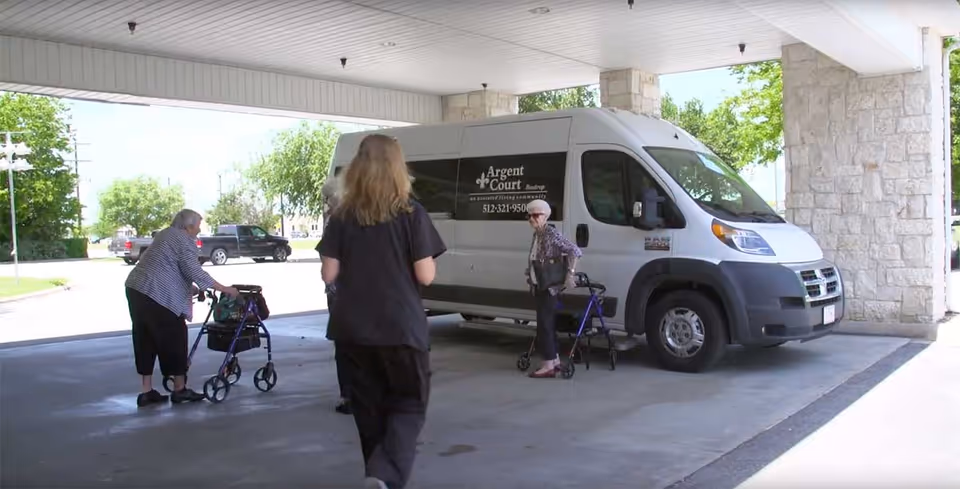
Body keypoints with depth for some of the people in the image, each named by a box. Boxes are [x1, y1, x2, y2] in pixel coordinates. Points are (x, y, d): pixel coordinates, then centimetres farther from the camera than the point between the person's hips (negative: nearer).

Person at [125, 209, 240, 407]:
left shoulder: (166, 234, 22)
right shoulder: (185, 241, -8)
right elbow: (195, 273, -14)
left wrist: (189, 289, 28)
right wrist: (224, 289, -8)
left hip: (136, 289, 9)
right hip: (157, 295, -9)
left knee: (146, 341, 12)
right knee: (173, 340, 2)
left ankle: (146, 392, 16)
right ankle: (180, 389, 11)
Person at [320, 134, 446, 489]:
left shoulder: (342, 216, 2)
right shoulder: (411, 213, -6)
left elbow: (329, 274, 2)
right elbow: (425, 275, -8)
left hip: (352, 330, 3)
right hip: (401, 328, -3)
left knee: (369, 409, 17)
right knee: (409, 405, 10)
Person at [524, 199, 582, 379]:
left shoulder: (551, 233, -15)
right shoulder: (536, 235, 12)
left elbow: (575, 251, -20)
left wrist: (570, 275, -24)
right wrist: (530, 276, 15)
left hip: (549, 287, -9)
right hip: (540, 286, 9)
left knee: (544, 324, -9)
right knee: (548, 323, 13)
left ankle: (548, 366, -6)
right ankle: (555, 361, 22)